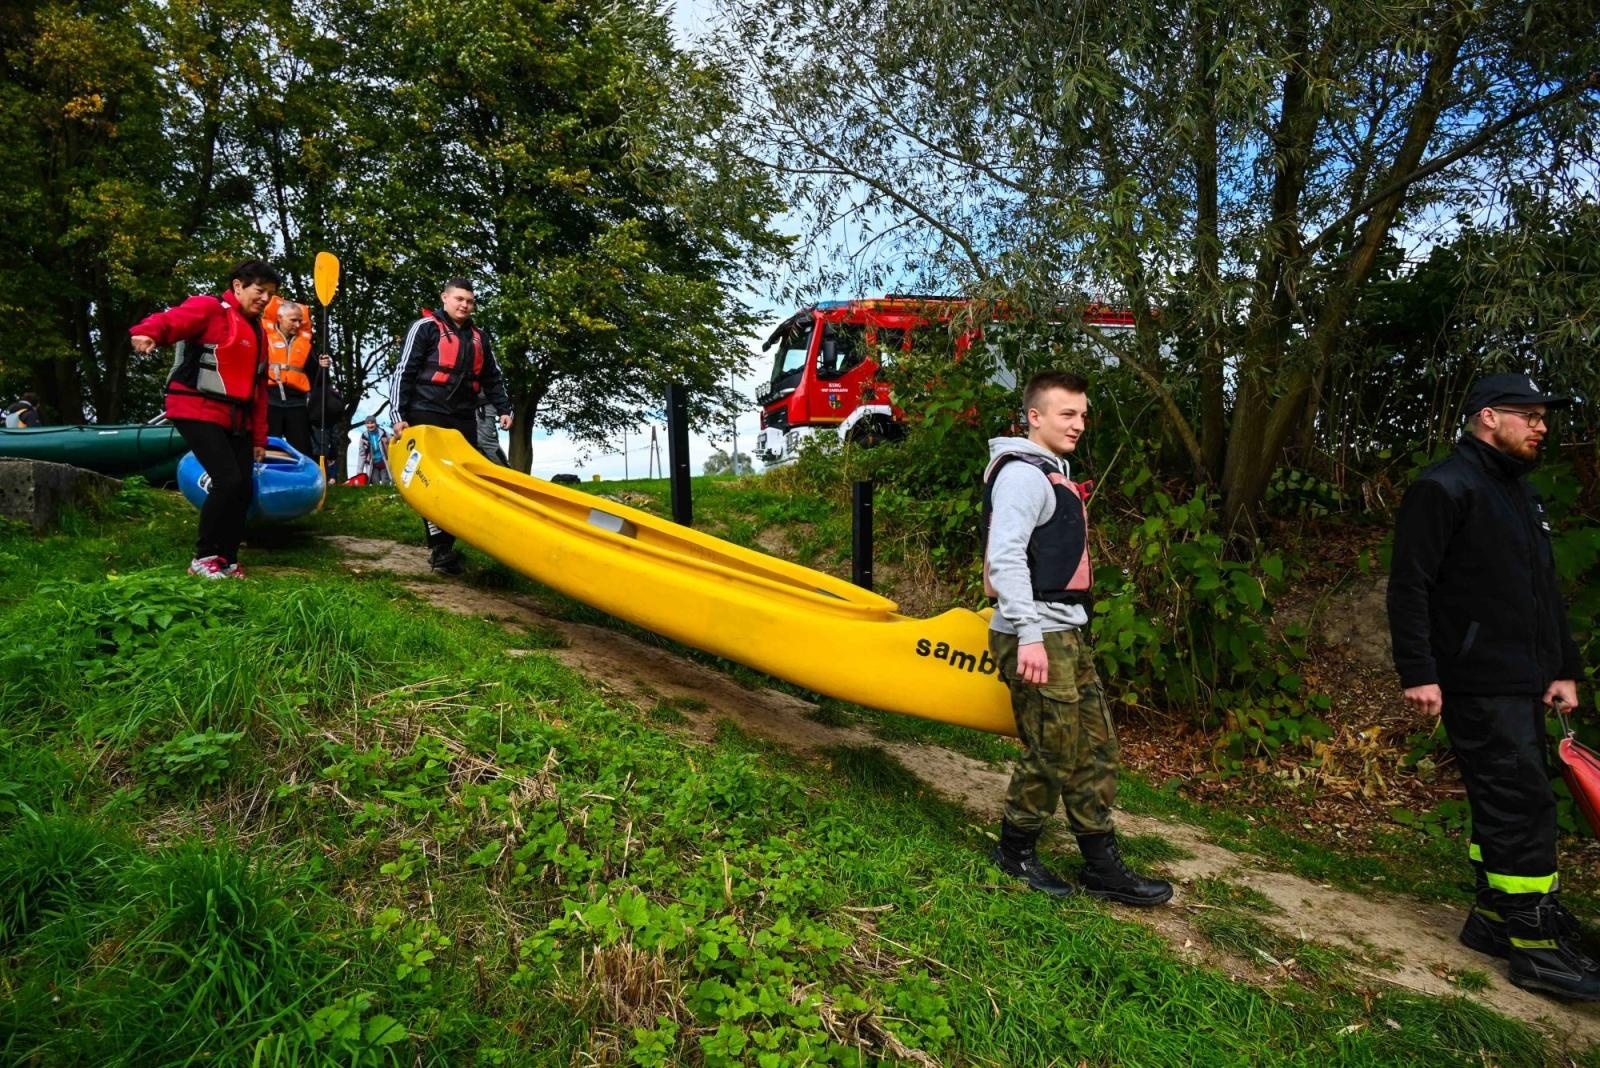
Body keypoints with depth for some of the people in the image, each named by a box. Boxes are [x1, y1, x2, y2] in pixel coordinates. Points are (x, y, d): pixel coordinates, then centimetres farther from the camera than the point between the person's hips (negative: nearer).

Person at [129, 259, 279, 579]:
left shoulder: (258, 332, 20)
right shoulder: (210, 309, -3)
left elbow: (259, 388, 22)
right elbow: (172, 319, -24)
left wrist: (259, 437, 20)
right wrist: (147, 332, -47)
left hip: (236, 418, 8)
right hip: (198, 411, -8)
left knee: (244, 489, 3)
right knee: (228, 481, -17)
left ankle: (227, 559, 16)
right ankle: (203, 557, -2)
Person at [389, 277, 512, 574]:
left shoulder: (479, 336, 19)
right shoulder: (425, 327, 1)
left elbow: (492, 378, 24)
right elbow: (404, 372, -3)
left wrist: (503, 409, 10)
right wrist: (399, 416, -10)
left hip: (464, 420, 6)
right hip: (428, 416, -6)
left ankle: (447, 545, 8)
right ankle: (440, 550, -12)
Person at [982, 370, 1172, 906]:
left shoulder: (1054, 474, 20)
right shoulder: (1023, 474, -12)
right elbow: (1005, 558, -23)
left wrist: (1062, 631, 22)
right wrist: (1030, 636, -28)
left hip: (1066, 634, 10)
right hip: (1037, 637, -10)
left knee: (1097, 746, 12)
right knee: (1052, 755, -2)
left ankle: (1103, 865, 22)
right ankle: (1015, 850, 18)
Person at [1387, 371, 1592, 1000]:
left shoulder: (1522, 495, 20)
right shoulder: (1443, 489, -10)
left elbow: (1546, 592, 24)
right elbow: (1409, 587, -16)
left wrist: (1565, 668, 17)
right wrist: (1417, 673, -20)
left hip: (1522, 685, 9)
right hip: (1478, 686, -9)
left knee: (1504, 805, 13)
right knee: (1524, 804, -8)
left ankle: (1494, 917, 24)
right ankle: (1536, 946, 0)